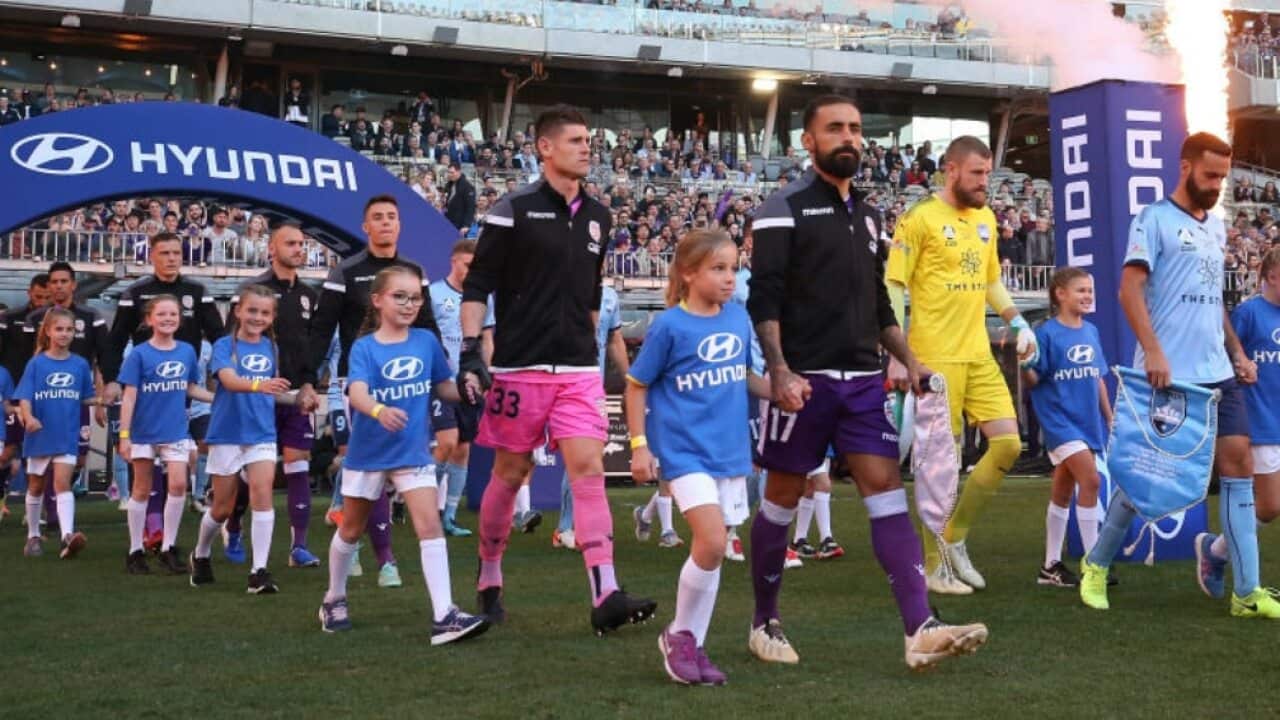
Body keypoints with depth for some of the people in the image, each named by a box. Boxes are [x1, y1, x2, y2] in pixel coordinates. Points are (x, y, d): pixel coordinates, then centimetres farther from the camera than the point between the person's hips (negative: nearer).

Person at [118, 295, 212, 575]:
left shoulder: (187, 351, 2)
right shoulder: (139, 354, -7)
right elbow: (129, 396, -8)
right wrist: (124, 435, -11)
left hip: (176, 432, 2)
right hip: (144, 432, -2)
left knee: (178, 484, -9)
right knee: (142, 490, 8)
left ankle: (169, 548, 5)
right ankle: (135, 551, 19)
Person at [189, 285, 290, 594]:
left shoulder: (271, 348, 4)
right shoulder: (225, 345, -9)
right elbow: (229, 380, -29)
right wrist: (259, 385, -46)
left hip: (262, 433, 2)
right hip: (227, 433, -2)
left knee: (262, 493, -15)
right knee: (223, 507, 8)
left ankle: (259, 570, -12)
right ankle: (201, 555, 36)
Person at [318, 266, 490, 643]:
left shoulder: (427, 342, -1)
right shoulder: (364, 348, -11)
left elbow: (444, 388, 10)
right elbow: (357, 393, -27)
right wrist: (379, 411, -48)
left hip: (412, 452, 1)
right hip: (368, 452, -1)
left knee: (430, 524, -13)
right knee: (351, 529, 16)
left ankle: (444, 615, -18)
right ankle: (334, 599, 38)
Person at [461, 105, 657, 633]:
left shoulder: (596, 217, 12)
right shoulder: (513, 210, -5)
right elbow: (477, 286, -6)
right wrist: (471, 351, -15)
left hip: (579, 370, 4)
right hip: (520, 367, -4)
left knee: (589, 470, -8)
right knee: (510, 474, 6)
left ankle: (606, 597, -15)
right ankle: (489, 580, 26)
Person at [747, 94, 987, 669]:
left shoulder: (867, 216, 18)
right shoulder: (784, 209, -4)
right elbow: (763, 299, -11)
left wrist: (908, 361, 15)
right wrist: (780, 371, -21)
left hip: (863, 379, 6)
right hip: (805, 381, -5)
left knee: (886, 489, -6)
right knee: (782, 497, 4)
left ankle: (920, 630, -13)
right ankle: (764, 622, 20)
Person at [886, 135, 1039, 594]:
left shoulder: (985, 218, 13)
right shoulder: (920, 219, -8)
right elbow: (893, 288, -9)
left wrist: (1017, 322, 9)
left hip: (979, 355, 7)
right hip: (936, 358, -7)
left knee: (1008, 443, 1)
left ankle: (955, 538, 17)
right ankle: (934, 565, 11)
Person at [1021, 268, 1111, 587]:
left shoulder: (1091, 332, 9)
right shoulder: (1047, 333, -10)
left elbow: (1098, 378, 16)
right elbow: (1033, 380, -10)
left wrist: (1111, 418, 17)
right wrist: (1025, 365, -30)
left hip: (1088, 421, 7)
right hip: (1059, 418, -7)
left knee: (1063, 490, 12)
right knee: (1091, 480, -17)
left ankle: (1051, 566, 19)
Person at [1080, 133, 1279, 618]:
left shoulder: (1216, 227, 18)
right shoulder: (1154, 220, -5)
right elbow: (1129, 290, -13)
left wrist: (1237, 352, 16)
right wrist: (1153, 351, -23)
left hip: (1217, 373, 7)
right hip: (1168, 374, -7)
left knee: (1238, 465, -1)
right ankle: (1096, 564, 19)